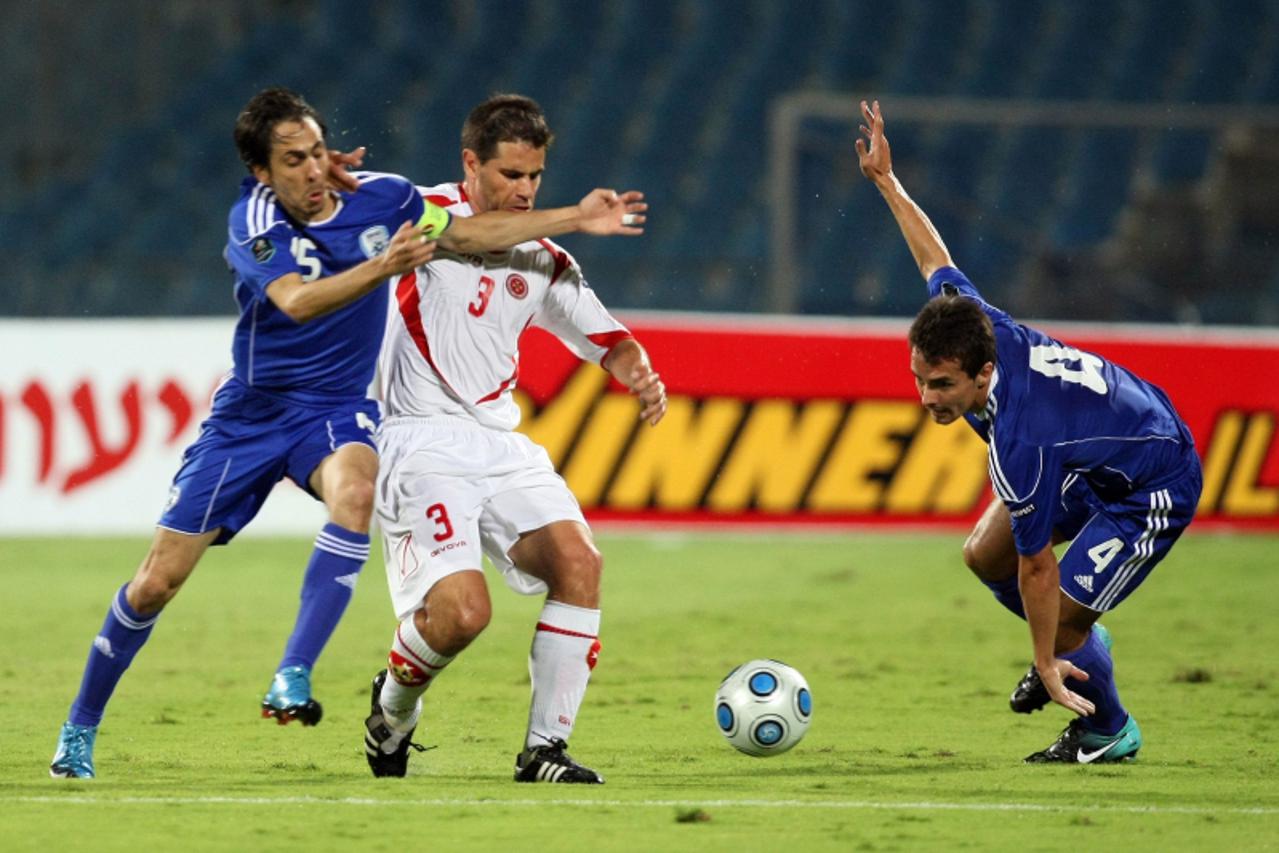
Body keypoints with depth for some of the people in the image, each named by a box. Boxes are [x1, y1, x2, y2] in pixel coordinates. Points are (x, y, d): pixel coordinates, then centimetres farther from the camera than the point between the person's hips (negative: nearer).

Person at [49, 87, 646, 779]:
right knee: (157, 581, -1)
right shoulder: (252, 222, -17)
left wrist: (574, 219, 1)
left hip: (336, 411, 1)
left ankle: (293, 678, -35)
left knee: (356, 492, -36)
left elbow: (467, 233, 6)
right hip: (249, 413, -1)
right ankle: (80, 728, 21)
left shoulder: (379, 197, -7)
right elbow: (297, 301, -33)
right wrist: (383, 266, -47)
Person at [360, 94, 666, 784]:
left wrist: (640, 375, -5)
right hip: (422, 445, -6)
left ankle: (544, 749, -9)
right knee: (462, 610, -21)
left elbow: (607, 340, 18)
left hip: (500, 443, 6)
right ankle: (392, 707, 12)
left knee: (579, 563, -17)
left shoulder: (544, 262, 12)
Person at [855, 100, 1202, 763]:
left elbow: (1038, 567, -29)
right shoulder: (972, 322, -23)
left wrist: (1046, 663, -18)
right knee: (985, 556, 7)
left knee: (1058, 617, -12)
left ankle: (1109, 732, 17)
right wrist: (885, 181, 8)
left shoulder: (1020, 446, -41)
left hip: (1155, 489, -9)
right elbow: (937, 261, 0)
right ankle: (1079, 647, 33)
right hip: (1095, 464, 9)